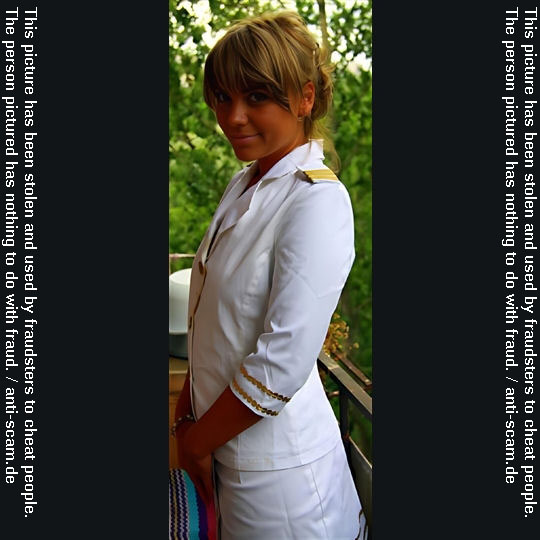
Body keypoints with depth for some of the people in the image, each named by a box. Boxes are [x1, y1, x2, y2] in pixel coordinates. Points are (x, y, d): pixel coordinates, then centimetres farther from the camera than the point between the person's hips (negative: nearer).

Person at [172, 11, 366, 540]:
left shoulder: (318, 202, -21)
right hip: (220, 442, 8)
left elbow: (281, 366, -24)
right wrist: (187, 414, 7)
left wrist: (196, 441, -12)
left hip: (276, 465, -7)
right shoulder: (243, 184, 5)